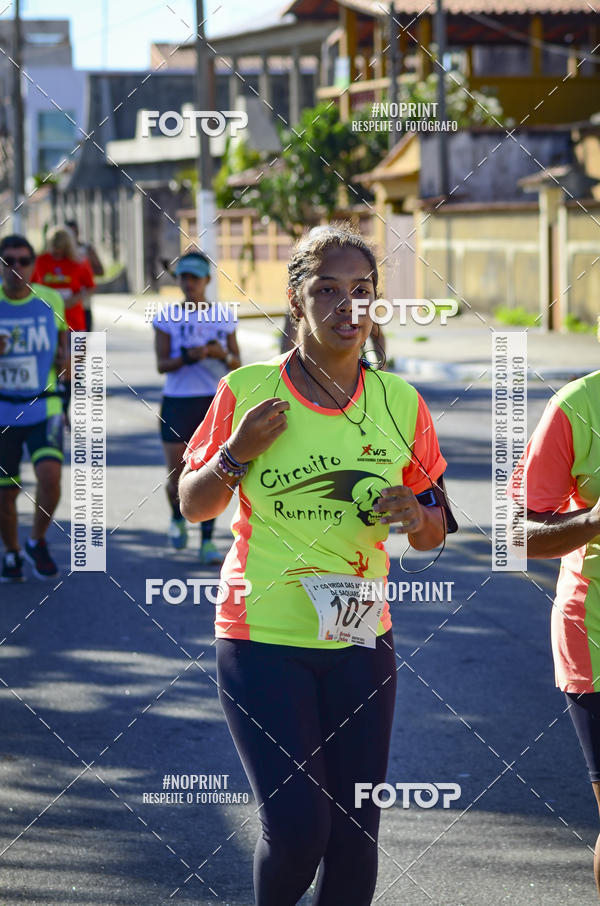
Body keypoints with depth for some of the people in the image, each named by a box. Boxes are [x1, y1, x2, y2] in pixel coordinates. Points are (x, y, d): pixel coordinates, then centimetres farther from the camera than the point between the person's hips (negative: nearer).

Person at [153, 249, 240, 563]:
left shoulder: (224, 317, 5)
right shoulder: (167, 318, 0)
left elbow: (238, 362, 10)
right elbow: (161, 364, -5)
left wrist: (224, 355, -12)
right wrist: (188, 357, -23)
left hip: (216, 401, 1)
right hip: (177, 403, -1)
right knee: (177, 479, 2)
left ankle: (208, 541, 3)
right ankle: (178, 519, 33)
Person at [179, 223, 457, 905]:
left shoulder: (399, 403, 3)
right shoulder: (247, 391, -4)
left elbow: (432, 533, 12)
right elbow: (192, 505, 6)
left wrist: (413, 514, -11)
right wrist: (236, 454, -13)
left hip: (361, 641, 3)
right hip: (261, 639, -3)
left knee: (354, 834, 2)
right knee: (296, 824, -12)